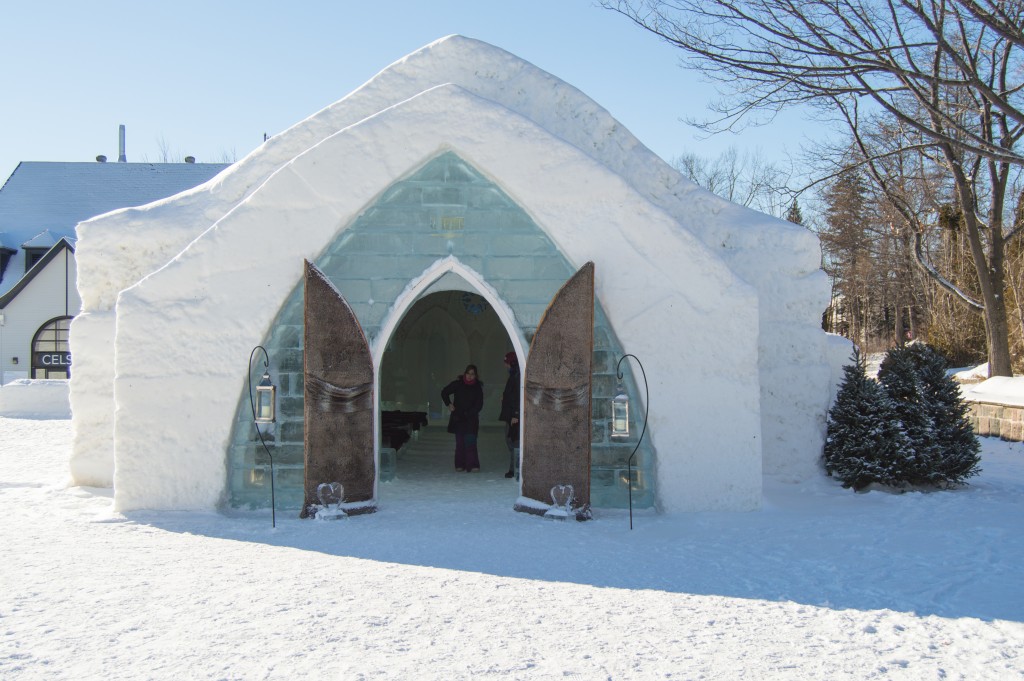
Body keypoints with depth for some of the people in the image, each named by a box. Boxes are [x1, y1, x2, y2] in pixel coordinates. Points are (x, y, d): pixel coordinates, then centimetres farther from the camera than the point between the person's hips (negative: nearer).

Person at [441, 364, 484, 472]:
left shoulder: (478, 387, 2)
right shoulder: (457, 384, 2)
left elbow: (479, 405, 3)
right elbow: (444, 392, 13)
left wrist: (468, 413, -7)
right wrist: (449, 404, 3)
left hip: (471, 419, -1)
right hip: (458, 418, 1)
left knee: (470, 442, -12)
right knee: (460, 442, 3)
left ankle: (472, 465, -16)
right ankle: (460, 465, 10)